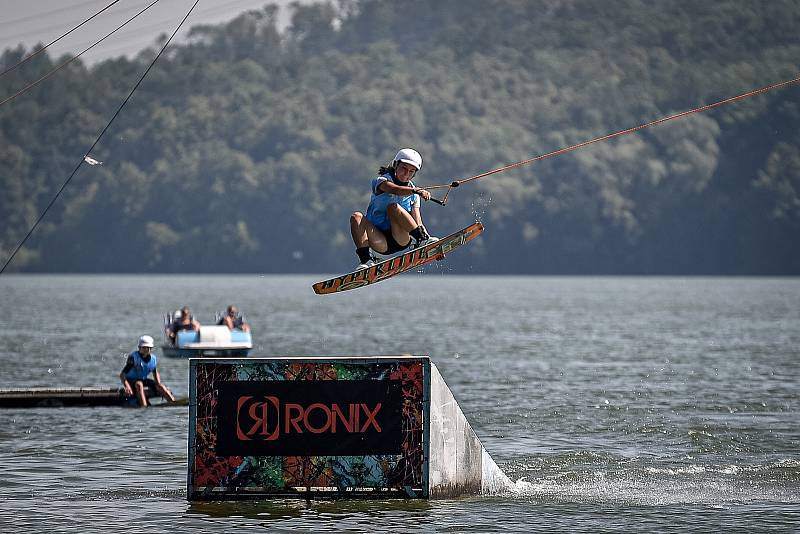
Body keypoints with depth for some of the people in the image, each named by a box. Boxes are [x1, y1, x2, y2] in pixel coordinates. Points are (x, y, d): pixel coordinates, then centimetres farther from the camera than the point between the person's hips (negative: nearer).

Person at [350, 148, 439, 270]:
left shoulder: (413, 194, 13)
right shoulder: (381, 181, 0)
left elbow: (417, 221, 3)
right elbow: (395, 190, -23)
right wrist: (416, 191, -41)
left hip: (401, 240, 0)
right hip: (381, 242, 0)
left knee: (393, 207, -26)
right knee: (356, 217, -26)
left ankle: (422, 239, -32)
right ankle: (366, 259, -30)